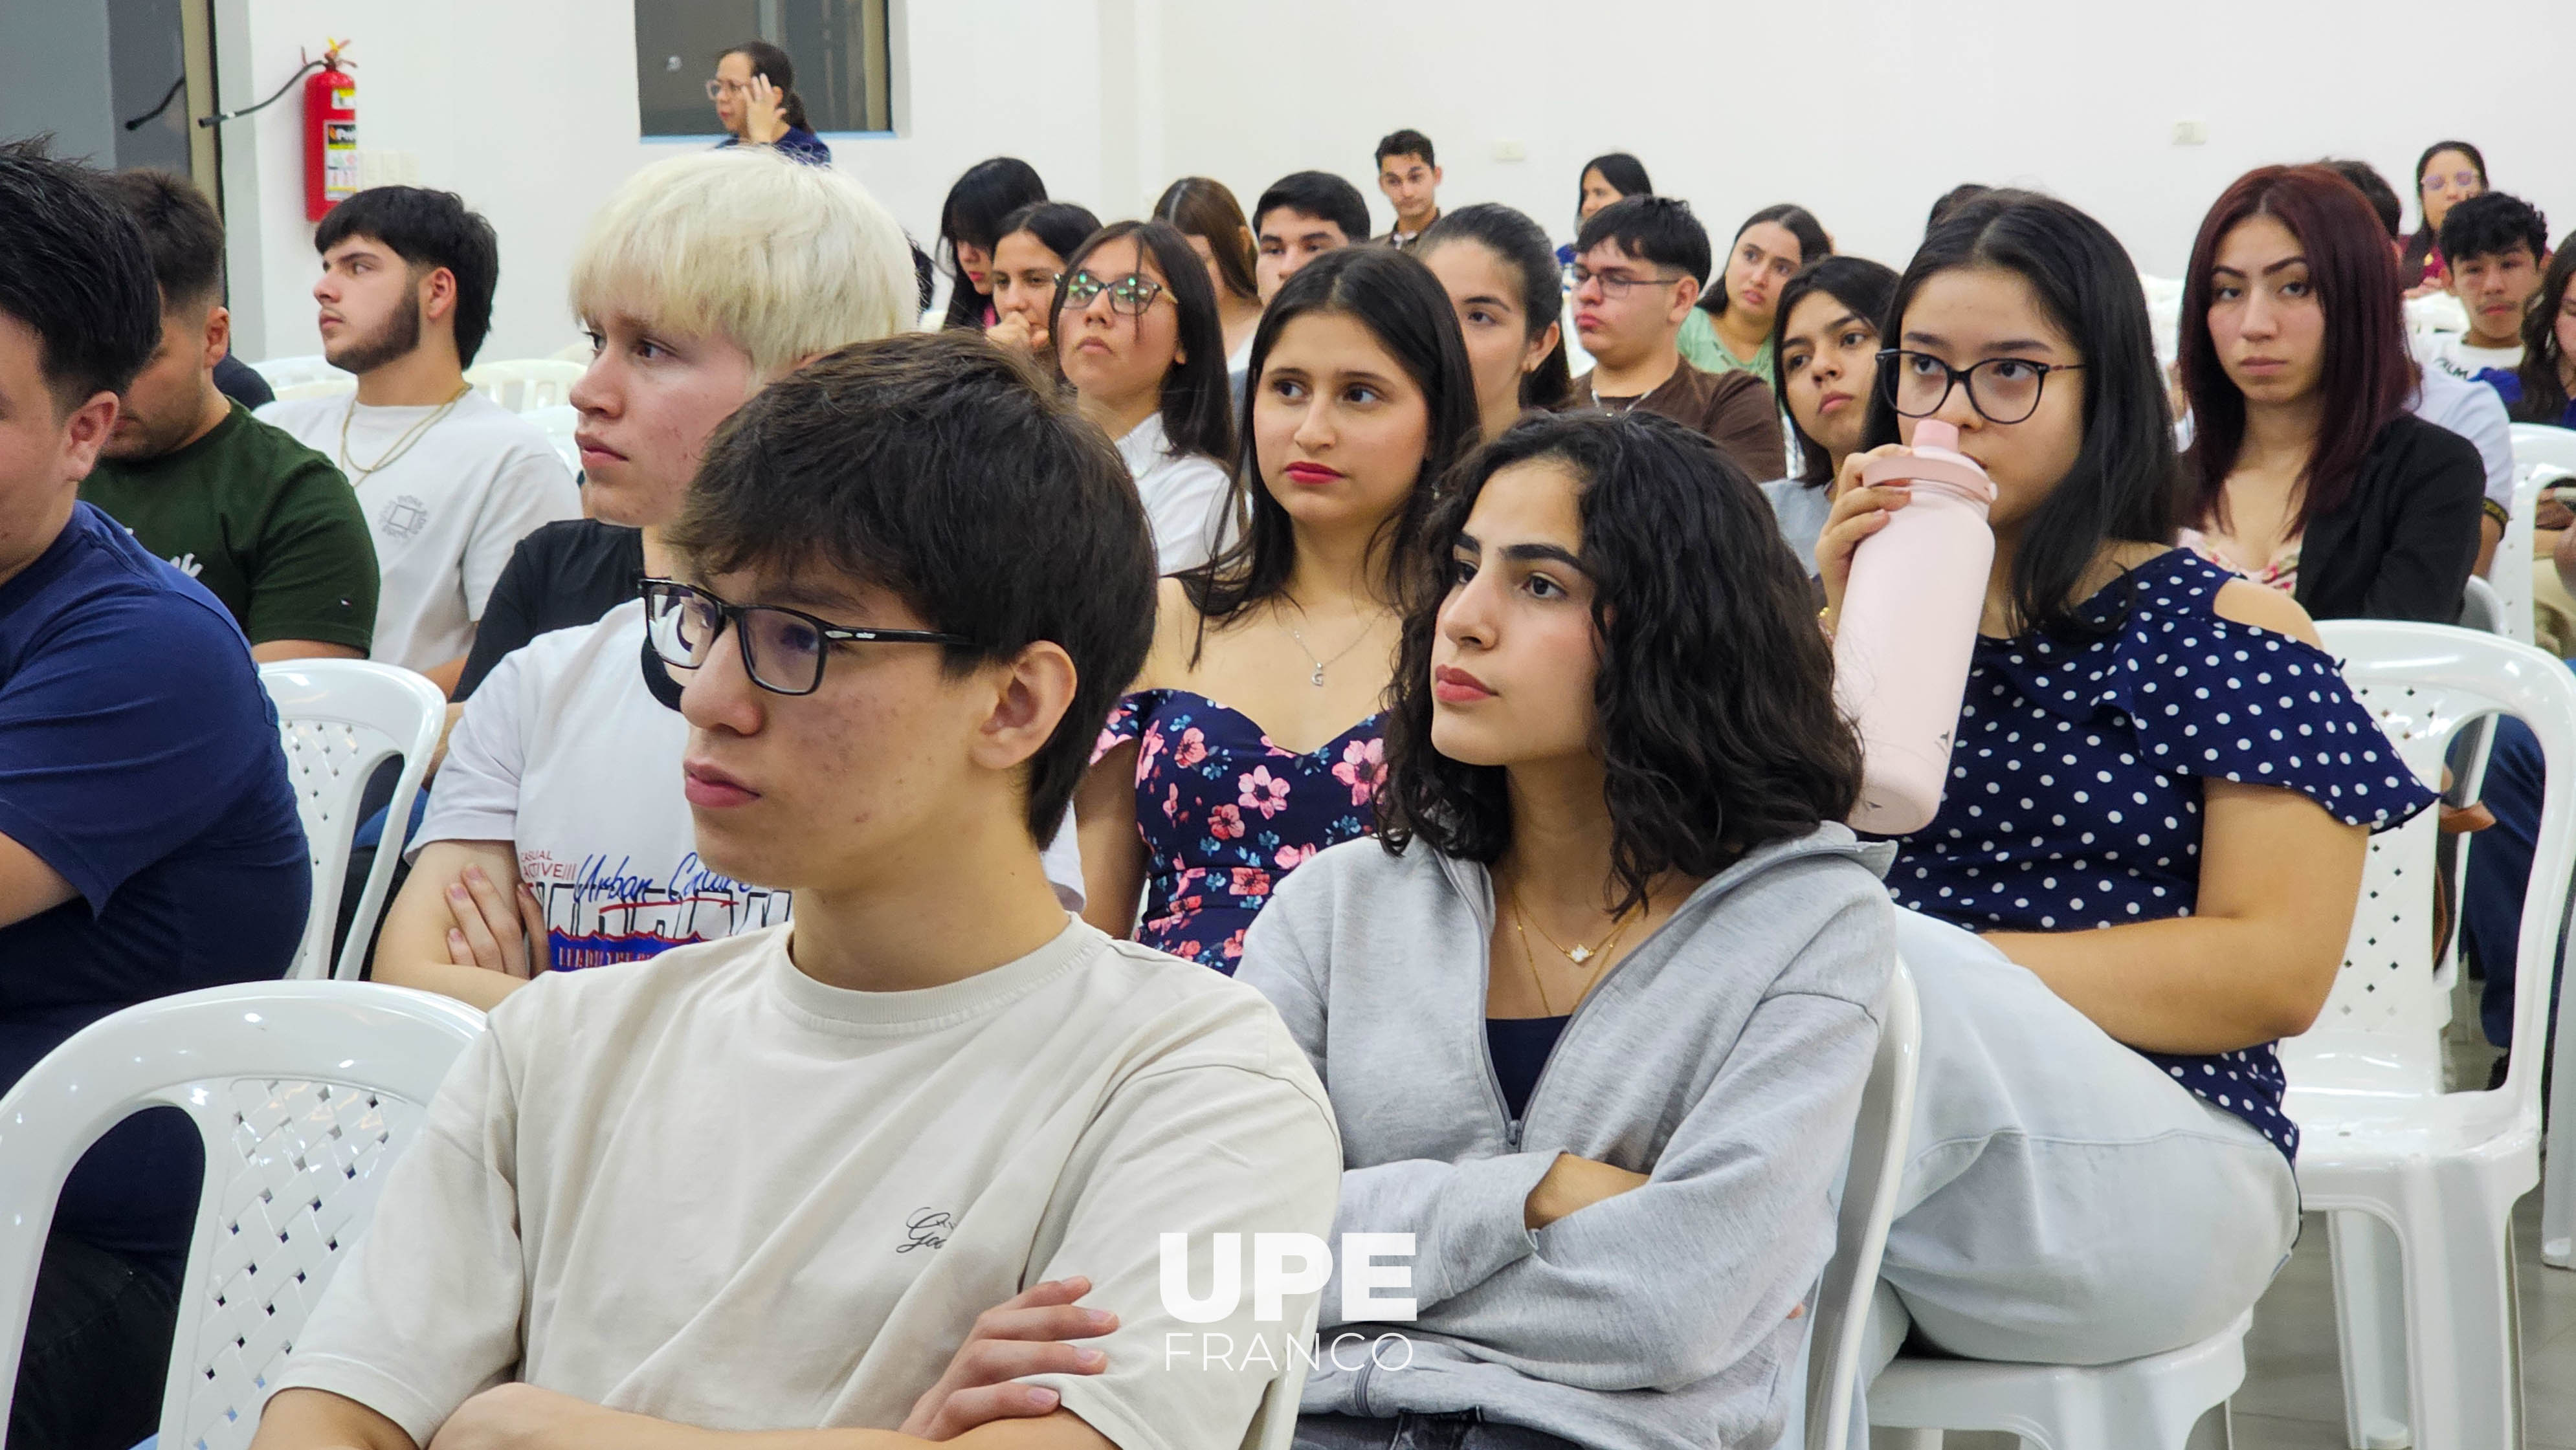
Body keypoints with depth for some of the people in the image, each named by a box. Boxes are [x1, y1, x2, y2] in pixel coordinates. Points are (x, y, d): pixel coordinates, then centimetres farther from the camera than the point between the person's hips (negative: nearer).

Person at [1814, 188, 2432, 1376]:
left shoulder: (2227, 632, 4)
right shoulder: (1863, 614, 17)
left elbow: (2277, 973, -7)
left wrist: (1943, 971, -14)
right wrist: (1840, 628, -2)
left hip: (2149, 1165, -1)